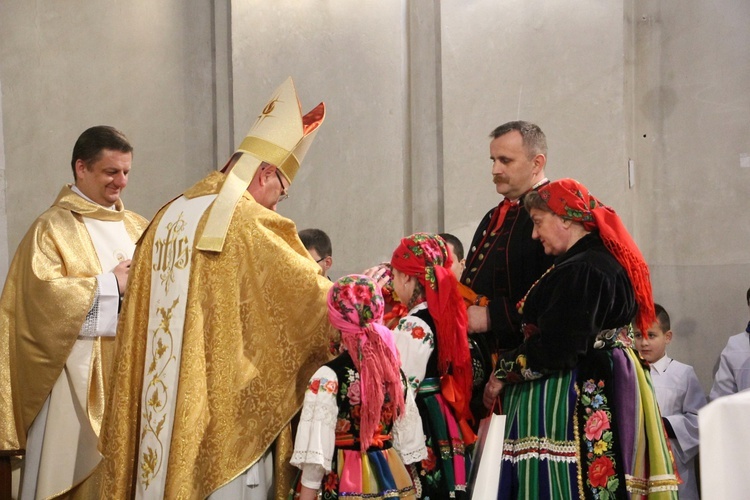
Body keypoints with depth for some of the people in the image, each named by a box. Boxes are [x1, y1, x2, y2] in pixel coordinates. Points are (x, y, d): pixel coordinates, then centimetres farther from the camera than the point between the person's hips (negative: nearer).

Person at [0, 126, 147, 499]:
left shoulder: (136, 227, 14)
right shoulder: (53, 228, -5)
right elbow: (43, 291, -17)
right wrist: (111, 284, -13)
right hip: (80, 373, -5)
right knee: (80, 459, -3)